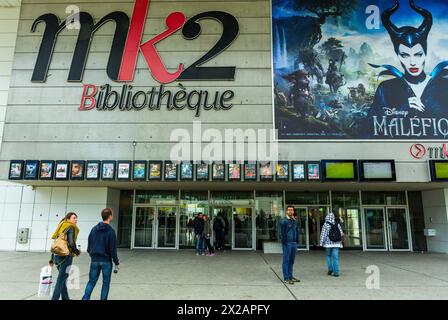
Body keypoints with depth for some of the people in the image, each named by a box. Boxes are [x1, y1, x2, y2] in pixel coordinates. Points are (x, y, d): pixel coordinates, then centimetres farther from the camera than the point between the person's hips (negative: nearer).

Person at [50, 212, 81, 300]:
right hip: (66, 256, -9)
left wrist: (52, 258, 22)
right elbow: (71, 243, -19)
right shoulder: (71, 228, -8)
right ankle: (55, 298, -1)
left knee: (62, 277, 18)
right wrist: (77, 251, -1)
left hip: (57, 255, 9)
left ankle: (65, 298, 27)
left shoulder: (61, 226, 17)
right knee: (61, 279, -2)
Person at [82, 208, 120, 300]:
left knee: (91, 281, 13)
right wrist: (117, 262, -3)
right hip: (106, 261, -5)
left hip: (94, 260, 5)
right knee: (106, 283, 8)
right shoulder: (110, 231, -14)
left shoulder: (94, 229, 3)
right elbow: (113, 249, -12)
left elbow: (89, 244, 9)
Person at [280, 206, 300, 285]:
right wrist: (284, 242, -13)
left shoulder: (295, 221, 14)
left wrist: (296, 241, 13)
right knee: (286, 261, -1)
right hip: (287, 243, -6)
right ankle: (286, 278, 4)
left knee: (292, 261, 12)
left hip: (294, 243, 7)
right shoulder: (283, 221, -7)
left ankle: (290, 276, 22)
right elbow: (282, 233, -9)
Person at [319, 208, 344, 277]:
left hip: (328, 243, -2)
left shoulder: (326, 225, -8)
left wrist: (321, 243, -2)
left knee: (328, 256, 16)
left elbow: (323, 234, -9)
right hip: (336, 243, 2)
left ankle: (330, 269, 8)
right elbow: (341, 234, 6)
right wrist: (340, 243, 16)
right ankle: (336, 272, 0)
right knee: (335, 257, 3)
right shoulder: (337, 224, 2)